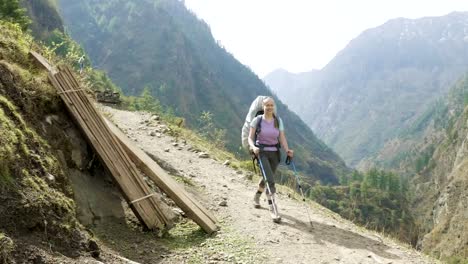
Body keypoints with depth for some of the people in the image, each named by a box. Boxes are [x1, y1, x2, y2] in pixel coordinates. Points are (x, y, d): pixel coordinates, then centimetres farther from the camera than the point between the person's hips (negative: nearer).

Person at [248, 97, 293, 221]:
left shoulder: (278, 121, 2)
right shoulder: (257, 120, -6)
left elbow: (282, 139, -1)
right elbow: (250, 138, -6)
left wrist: (287, 150, -19)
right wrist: (253, 147, -26)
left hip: (275, 153, 4)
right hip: (262, 152, -4)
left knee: (267, 179, 19)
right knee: (270, 180, -18)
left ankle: (256, 197, 48)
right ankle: (273, 209, -14)